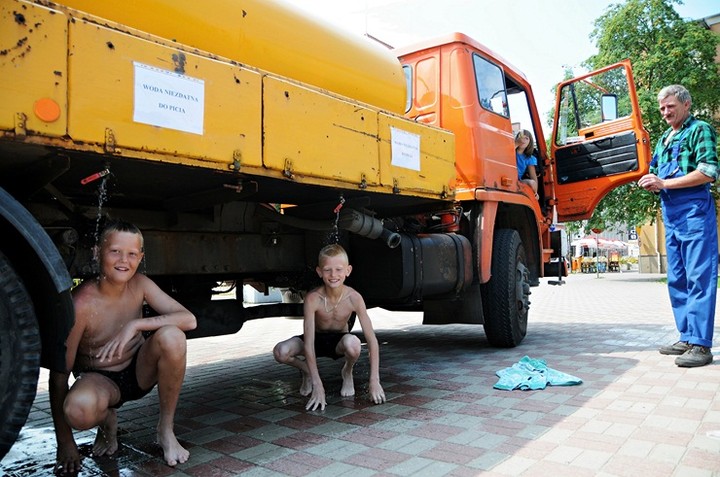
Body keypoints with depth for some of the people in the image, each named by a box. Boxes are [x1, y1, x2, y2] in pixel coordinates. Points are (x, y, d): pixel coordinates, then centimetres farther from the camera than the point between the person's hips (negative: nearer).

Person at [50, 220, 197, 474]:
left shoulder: (139, 284, -12)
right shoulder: (81, 304, -23)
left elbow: (189, 319, -20)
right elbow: (59, 372, -18)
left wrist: (136, 325, -34)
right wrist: (65, 443, -17)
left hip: (140, 371, 3)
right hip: (98, 379, -3)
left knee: (171, 336, -29)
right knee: (78, 409, -38)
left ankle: (166, 430, -9)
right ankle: (107, 420, 3)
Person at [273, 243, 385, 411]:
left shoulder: (354, 298, -26)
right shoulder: (313, 299, -29)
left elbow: (372, 340, -25)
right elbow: (308, 344, -31)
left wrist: (374, 381, -31)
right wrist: (317, 385, -36)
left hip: (339, 340, 0)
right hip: (317, 339, 0)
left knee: (353, 344, -37)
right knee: (280, 352, -29)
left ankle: (347, 372, 0)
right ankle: (307, 371, 6)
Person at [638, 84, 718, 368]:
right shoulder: (663, 140, 21)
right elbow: (657, 175, 24)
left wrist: (665, 183, -14)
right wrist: (650, 183, 1)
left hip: (695, 209, -8)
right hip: (671, 214, 8)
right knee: (676, 280, 9)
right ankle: (687, 338, 16)